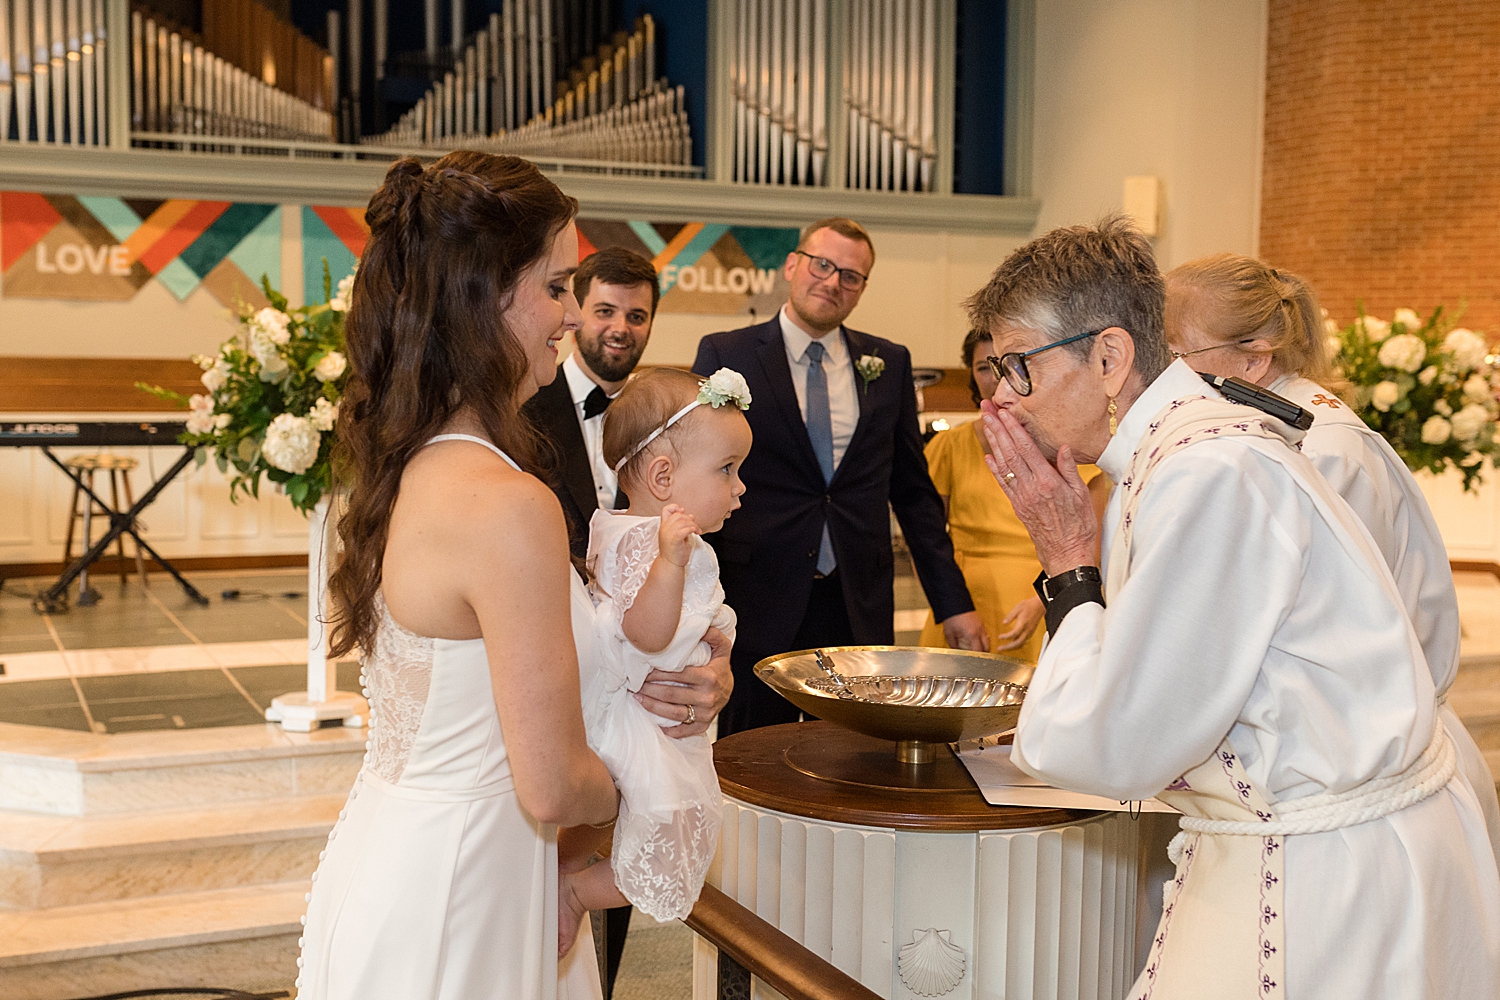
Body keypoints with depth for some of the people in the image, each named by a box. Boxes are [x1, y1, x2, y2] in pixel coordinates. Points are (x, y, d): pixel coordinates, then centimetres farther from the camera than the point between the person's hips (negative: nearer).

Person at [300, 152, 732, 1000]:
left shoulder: (408, 463, 1)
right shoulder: (510, 506, -27)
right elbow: (554, 789, -24)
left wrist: (687, 678, -3)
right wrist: (627, 790, -2)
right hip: (443, 918, -8)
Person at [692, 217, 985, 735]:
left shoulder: (890, 364, 9)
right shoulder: (725, 355, 1)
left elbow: (913, 492, 13)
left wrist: (953, 602, 9)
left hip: (860, 613, 2)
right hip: (756, 611, -2)